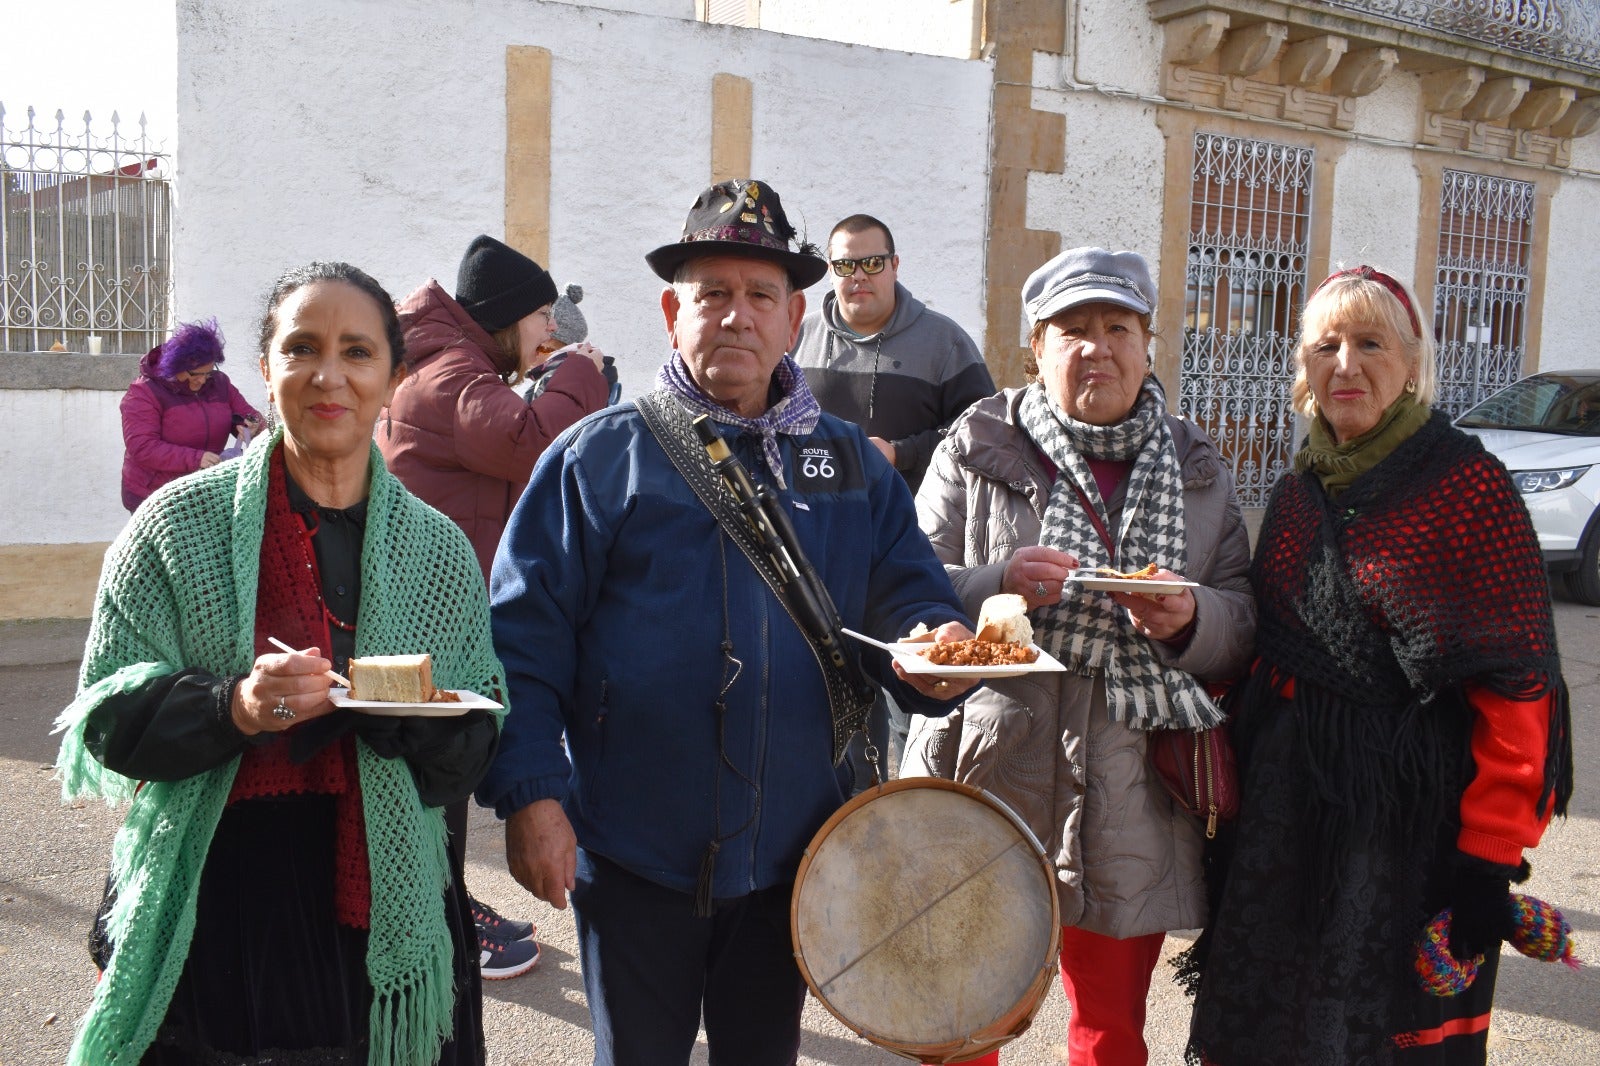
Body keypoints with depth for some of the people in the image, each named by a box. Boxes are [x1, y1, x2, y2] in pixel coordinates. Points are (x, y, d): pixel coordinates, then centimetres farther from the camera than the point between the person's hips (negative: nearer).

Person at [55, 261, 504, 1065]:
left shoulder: (439, 548, 3)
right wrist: (232, 707, -24)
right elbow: (108, 720, -5)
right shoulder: (178, 525, -3)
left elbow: (474, 748, 3)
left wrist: (405, 717, -19)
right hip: (210, 916, -2)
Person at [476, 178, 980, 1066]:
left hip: (789, 856, 3)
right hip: (632, 857, -3)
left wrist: (934, 644, -15)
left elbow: (909, 594, 8)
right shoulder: (599, 456, -4)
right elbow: (523, 633, -8)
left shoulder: (852, 465, 7)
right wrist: (530, 792, -15)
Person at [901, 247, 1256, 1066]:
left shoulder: (1198, 470, 10)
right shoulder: (977, 449, 1)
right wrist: (999, 583, -21)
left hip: (1132, 793, 3)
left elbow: (1244, 625, 9)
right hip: (989, 779, -2)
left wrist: (1191, 620, -13)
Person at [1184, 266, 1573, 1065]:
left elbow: (1516, 686, -14)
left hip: (1409, 811, -6)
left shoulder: (1466, 482, -11)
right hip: (1284, 793, 6)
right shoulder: (1297, 491, 9)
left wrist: (1489, 857, -16)